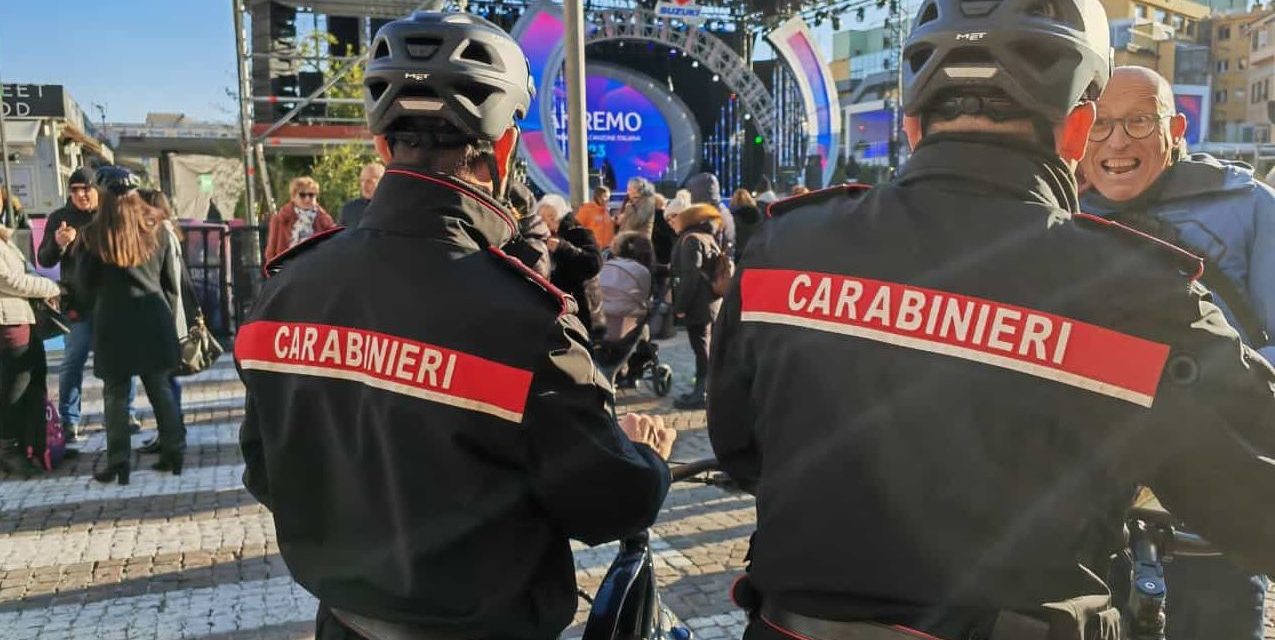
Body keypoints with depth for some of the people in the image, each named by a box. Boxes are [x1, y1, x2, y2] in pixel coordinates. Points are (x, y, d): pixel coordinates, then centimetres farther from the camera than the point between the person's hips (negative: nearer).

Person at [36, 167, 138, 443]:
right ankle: (69, 421, 6)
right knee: (72, 361, -2)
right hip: (80, 303, -1)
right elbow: (44, 260, 2)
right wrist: (57, 243, -18)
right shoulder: (60, 218, 4)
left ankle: (126, 414, 17)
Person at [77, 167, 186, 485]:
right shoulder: (156, 228, 4)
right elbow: (171, 281, 8)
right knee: (160, 387, 11)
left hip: (114, 321, -3)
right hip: (154, 318, 3)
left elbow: (85, 283, 0)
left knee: (116, 393, 4)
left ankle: (118, 462, 5)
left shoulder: (94, 233, -7)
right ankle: (174, 451, 12)